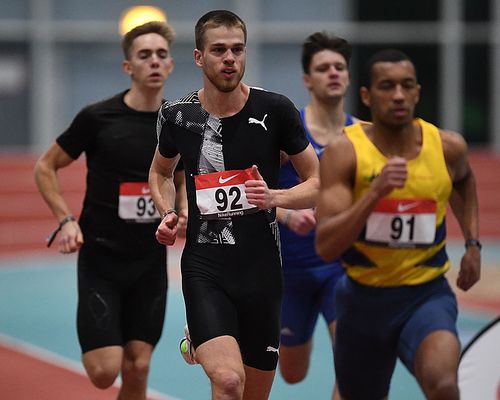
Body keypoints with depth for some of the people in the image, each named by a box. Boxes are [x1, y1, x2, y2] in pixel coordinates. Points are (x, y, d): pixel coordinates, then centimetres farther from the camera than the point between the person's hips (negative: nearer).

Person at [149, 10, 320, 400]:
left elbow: (318, 182, 3)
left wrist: (275, 197, -16)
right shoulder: (177, 115, 0)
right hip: (204, 268, -1)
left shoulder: (275, 110, -4)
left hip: (262, 270, 1)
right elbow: (160, 171, 21)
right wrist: (168, 214, 3)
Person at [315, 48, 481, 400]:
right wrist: (377, 191, -32)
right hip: (364, 297, 0)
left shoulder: (448, 146, -6)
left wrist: (473, 243, 14)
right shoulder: (344, 152, -14)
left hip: (427, 294, 0)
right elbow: (326, 247, -24)